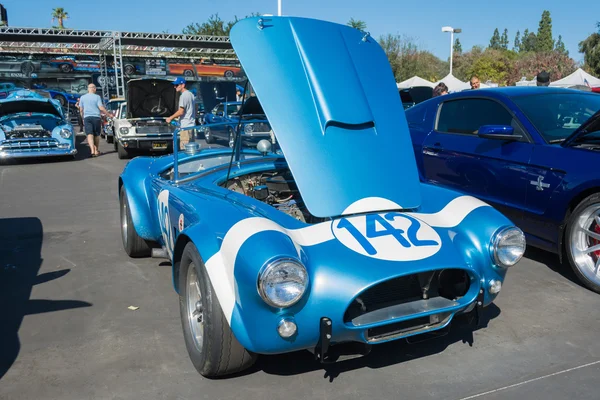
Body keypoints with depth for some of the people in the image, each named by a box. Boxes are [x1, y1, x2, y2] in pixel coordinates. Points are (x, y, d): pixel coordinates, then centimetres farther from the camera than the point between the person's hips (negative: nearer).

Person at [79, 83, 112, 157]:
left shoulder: (82, 97, 8)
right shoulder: (97, 97, -2)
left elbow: (81, 110, 12)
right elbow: (101, 108, -9)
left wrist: (83, 118, 24)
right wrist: (109, 114, 0)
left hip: (87, 117, 1)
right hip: (96, 117, -1)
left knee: (89, 134, -8)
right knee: (97, 135, 11)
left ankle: (92, 150, -26)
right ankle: (96, 150, 18)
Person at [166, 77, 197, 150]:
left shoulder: (183, 95, -14)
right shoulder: (191, 94, 17)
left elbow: (181, 112, -18)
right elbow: (194, 110, 22)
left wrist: (170, 118, -7)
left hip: (186, 126, -10)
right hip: (191, 124, 10)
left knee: (185, 149, -10)